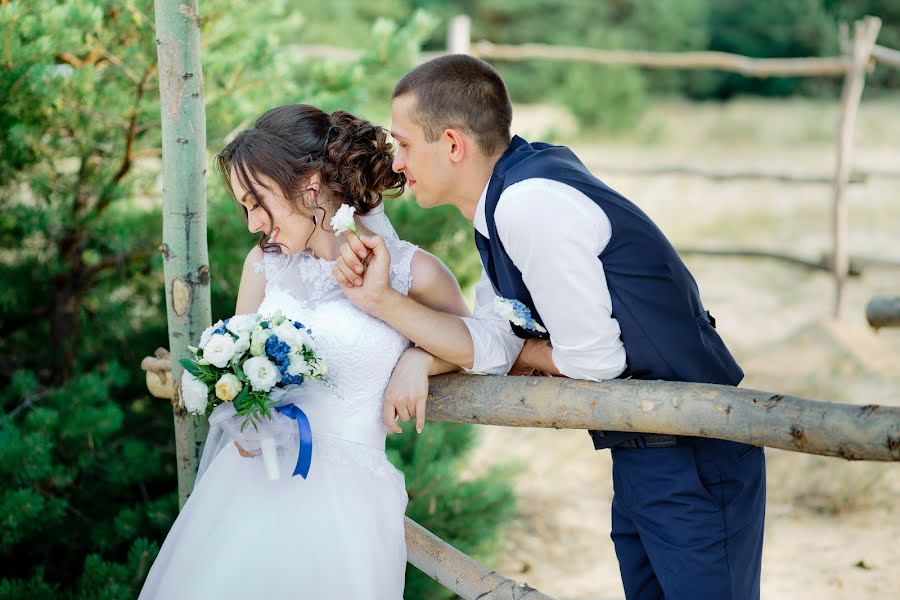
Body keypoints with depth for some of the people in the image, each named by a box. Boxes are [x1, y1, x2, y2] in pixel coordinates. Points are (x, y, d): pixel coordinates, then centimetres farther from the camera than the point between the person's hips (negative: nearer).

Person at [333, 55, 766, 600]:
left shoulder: (532, 202, -24)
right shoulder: (506, 198, 6)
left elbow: (593, 356, -21)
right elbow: (492, 346, 2)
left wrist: (525, 355, -1)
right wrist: (381, 300, -6)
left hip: (694, 461, -10)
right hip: (641, 454, 10)